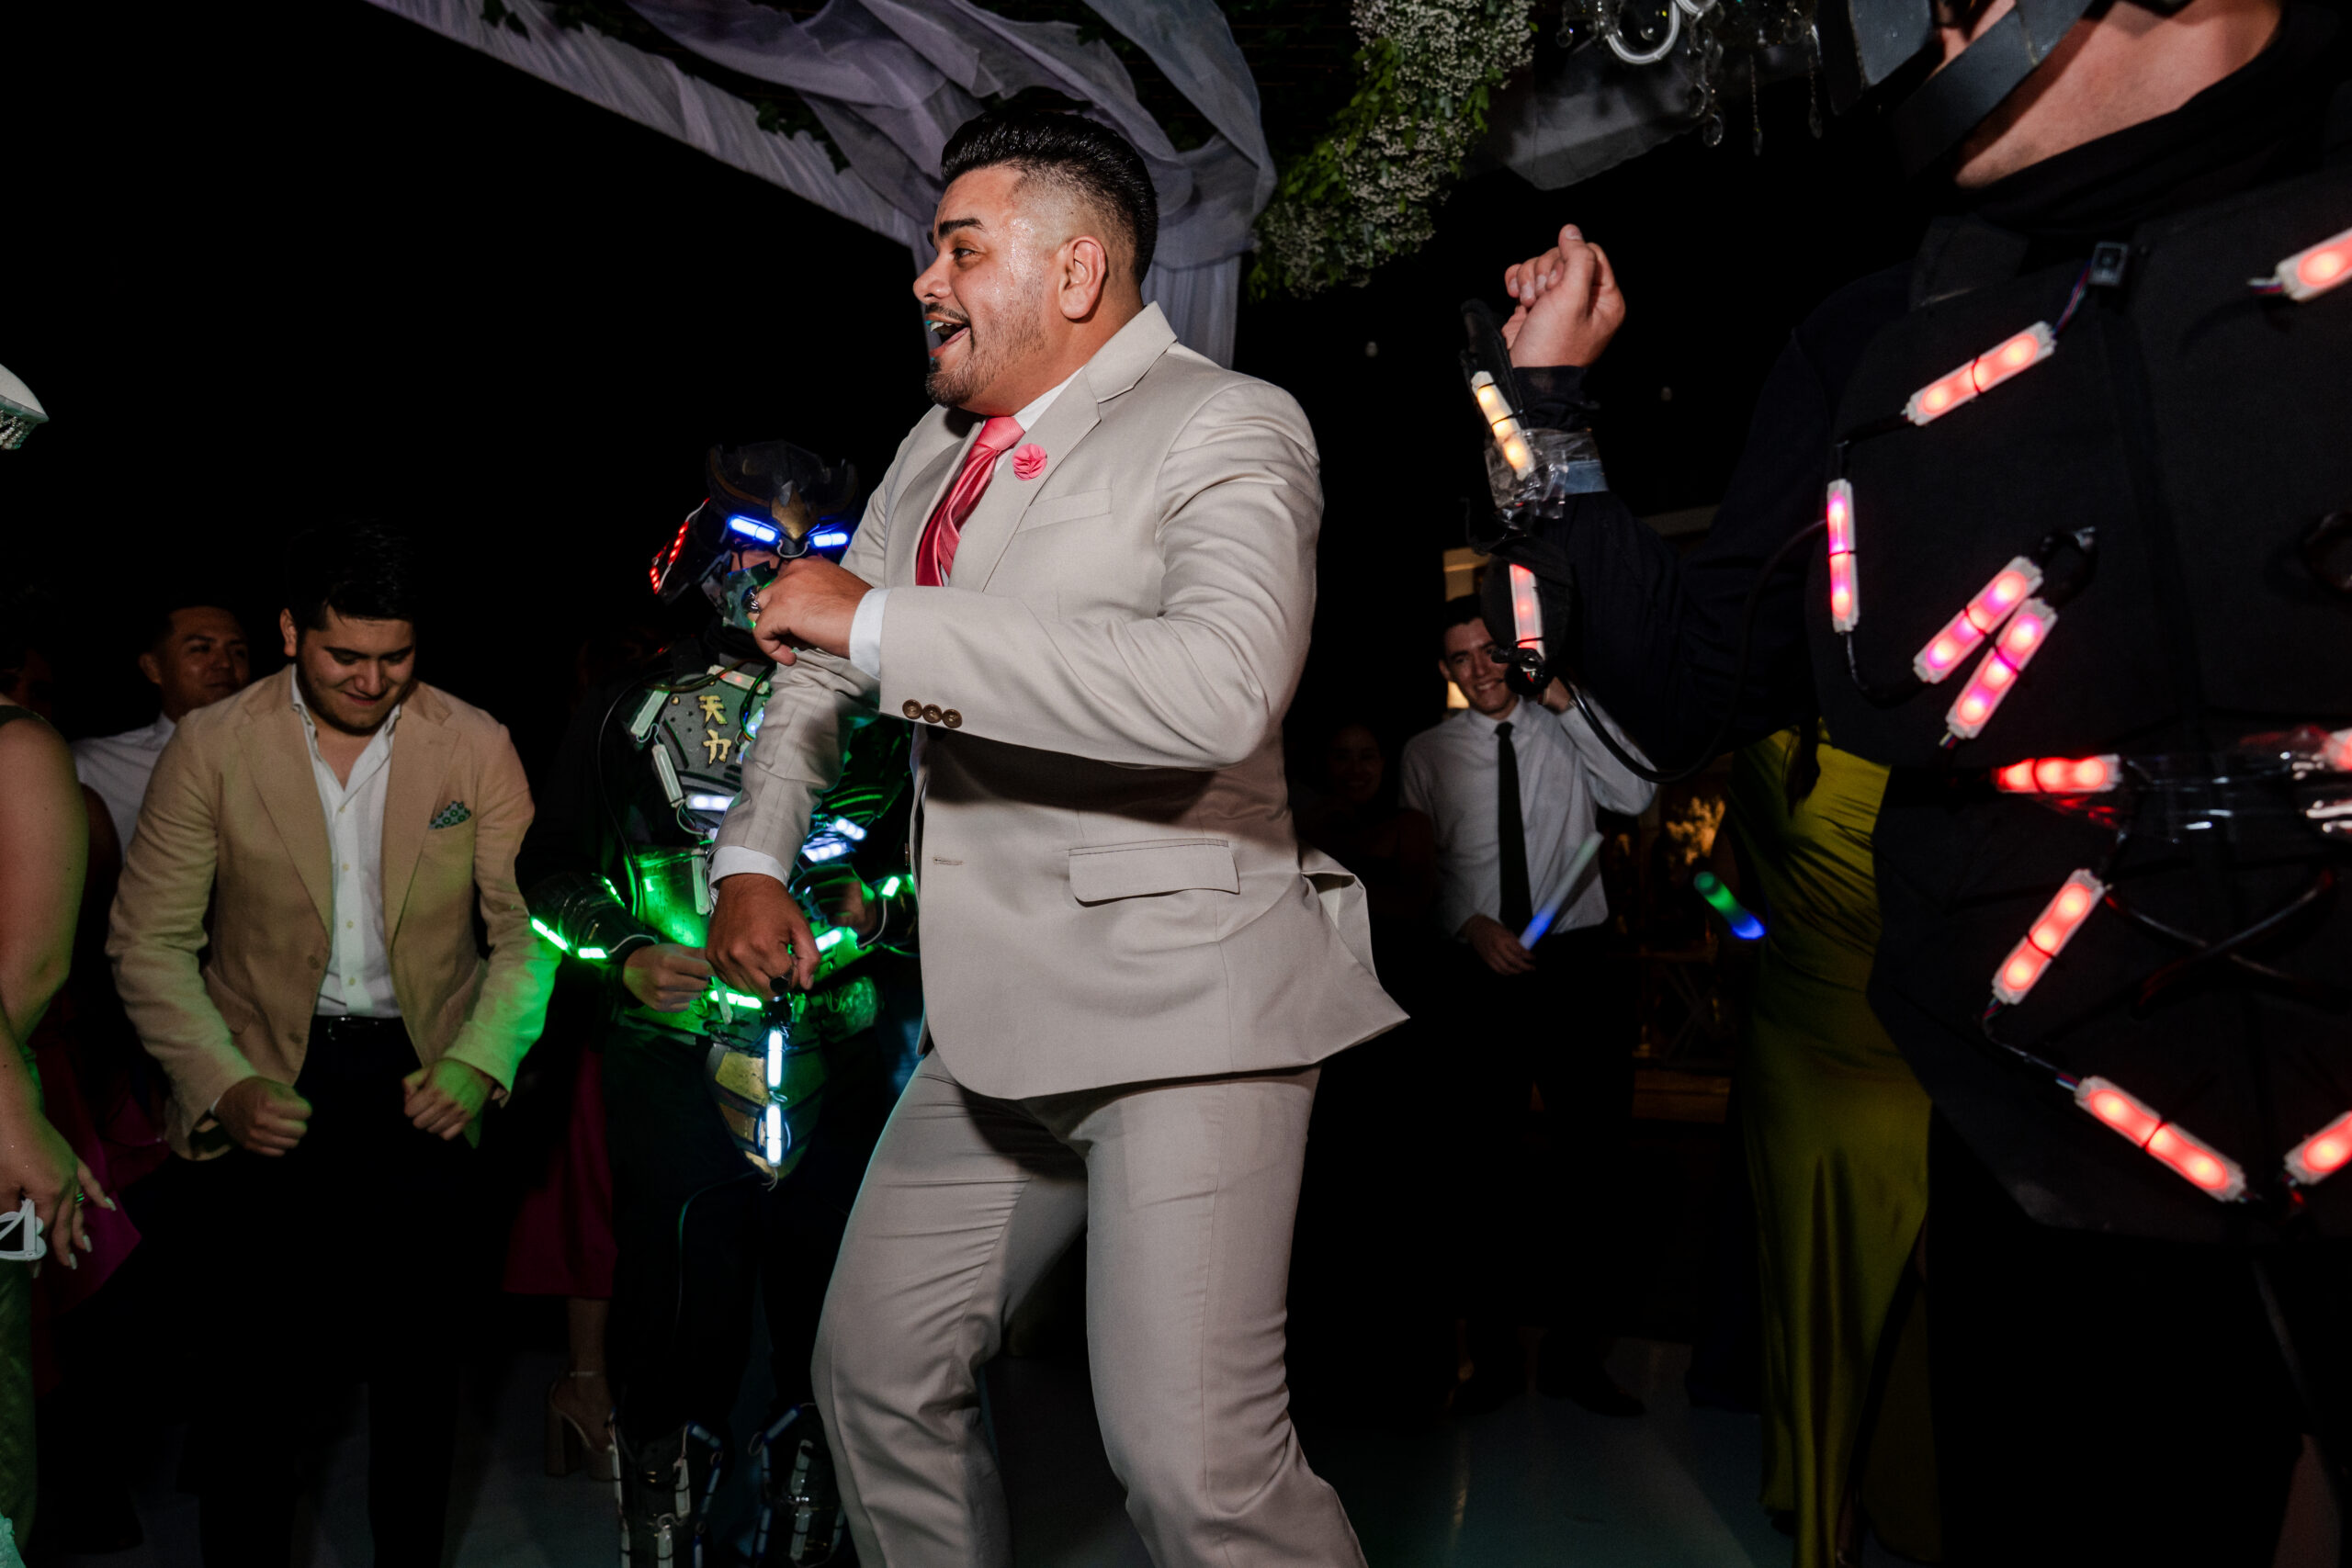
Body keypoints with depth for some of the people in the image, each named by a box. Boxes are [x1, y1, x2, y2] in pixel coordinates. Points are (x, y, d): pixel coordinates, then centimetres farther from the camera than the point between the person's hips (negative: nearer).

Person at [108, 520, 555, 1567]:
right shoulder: (210, 747, -4)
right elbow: (150, 941, -2)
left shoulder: (476, 746, -3)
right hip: (270, 1079, 0)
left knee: (421, 1357, 7)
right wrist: (223, 1088, -14)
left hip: (420, 1078, 1)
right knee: (255, 1364, 4)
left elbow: (530, 929, 0)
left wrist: (475, 1067, -14)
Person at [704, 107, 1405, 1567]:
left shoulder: (1226, 430, -9)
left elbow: (1221, 688, -29)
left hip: (1183, 1001, -8)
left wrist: (883, 624, -24)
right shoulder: (939, 450, 15)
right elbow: (825, 666, 27)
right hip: (1002, 1014, 8)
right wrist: (755, 855, 10)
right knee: (878, 1368, 16)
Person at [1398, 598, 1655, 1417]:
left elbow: (1636, 794, -10)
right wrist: (1471, 926, -11)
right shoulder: (1429, 753, 8)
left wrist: (1566, 700, -13)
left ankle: (1575, 1354, 19)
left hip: (1579, 960, 0)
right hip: (1483, 967, 0)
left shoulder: (1566, 730, 7)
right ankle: (1494, 1355, 19)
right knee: (1482, 1161, 4)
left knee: (1593, 1153, 4)